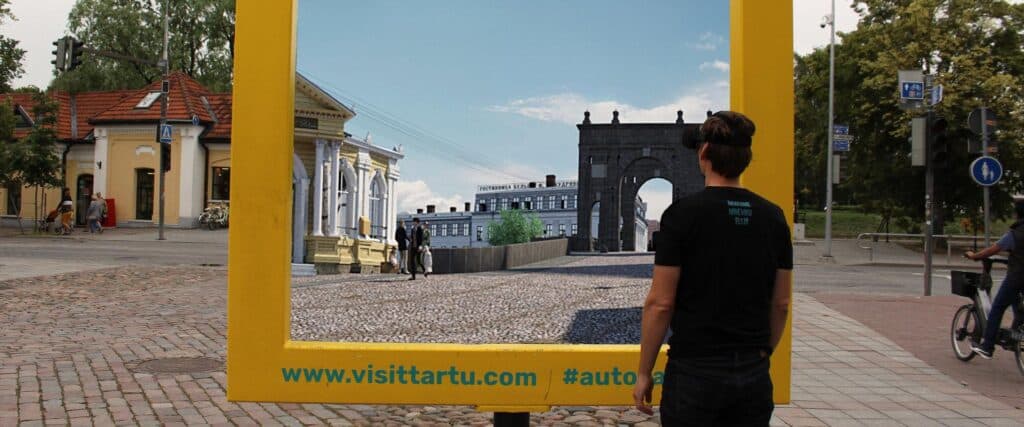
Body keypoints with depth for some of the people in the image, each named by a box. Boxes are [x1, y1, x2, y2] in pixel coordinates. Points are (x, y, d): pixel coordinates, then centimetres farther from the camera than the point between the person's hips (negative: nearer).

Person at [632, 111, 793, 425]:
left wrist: (644, 372, -2)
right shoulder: (773, 217, 4)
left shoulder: (683, 214, -11)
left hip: (695, 372, -5)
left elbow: (660, 304, -11)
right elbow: (781, 304, 9)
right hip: (754, 375, 5)